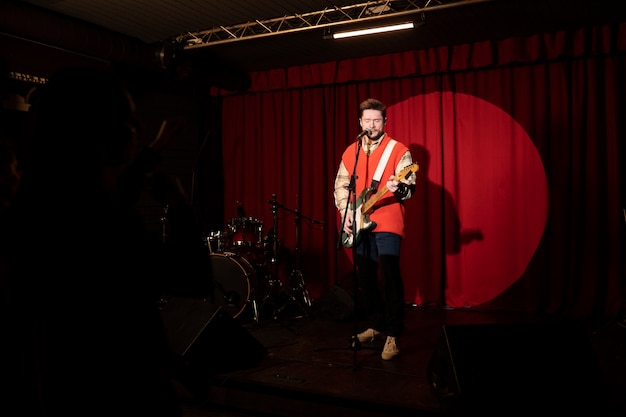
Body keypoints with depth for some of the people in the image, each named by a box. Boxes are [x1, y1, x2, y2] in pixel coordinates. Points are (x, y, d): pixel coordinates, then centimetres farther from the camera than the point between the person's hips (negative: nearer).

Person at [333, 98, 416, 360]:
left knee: (390, 278, -11)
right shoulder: (350, 152, 13)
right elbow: (340, 185, 15)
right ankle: (377, 324, 28)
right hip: (359, 225, 6)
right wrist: (346, 211, 1)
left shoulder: (399, 151, -3)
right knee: (366, 278, 13)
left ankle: (393, 335, -3)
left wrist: (399, 188, -32)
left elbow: (410, 186, -10)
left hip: (387, 224, -5)